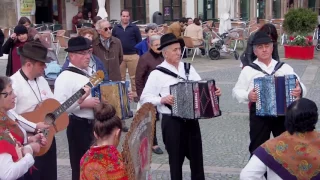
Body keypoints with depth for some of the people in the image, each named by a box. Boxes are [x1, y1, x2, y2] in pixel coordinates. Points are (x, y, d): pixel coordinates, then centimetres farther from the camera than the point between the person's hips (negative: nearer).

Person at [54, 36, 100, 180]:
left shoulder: (91, 71, 11)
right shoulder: (65, 77, -15)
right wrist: (83, 103, -24)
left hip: (97, 124, 8)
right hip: (79, 127, -8)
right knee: (82, 167, 5)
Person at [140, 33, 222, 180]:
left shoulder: (188, 68, 8)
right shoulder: (157, 74, -7)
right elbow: (145, 98, -8)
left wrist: (213, 92, -11)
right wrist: (162, 99, -22)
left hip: (191, 119, 4)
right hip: (172, 122, -4)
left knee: (196, 156, 14)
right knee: (176, 158, 8)